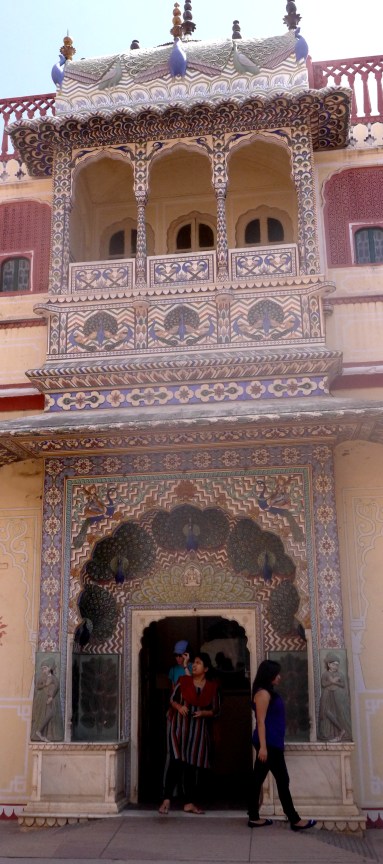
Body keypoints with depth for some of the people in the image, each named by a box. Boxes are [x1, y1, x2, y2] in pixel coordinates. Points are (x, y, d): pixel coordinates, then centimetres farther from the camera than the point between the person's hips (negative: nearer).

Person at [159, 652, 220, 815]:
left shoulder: (212, 687, 2)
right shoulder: (183, 681, 0)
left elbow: (215, 710, 7)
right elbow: (172, 699, 7)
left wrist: (204, 713, -12)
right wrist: (179, 707, -13)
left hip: (199, 730, 2)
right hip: (180, 727, -2)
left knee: (192, 766, 8)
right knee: (176, 762, -12)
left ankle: (190, 803, 16)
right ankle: (166, 800, -6)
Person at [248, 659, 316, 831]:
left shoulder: (268, 692, 15)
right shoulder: (263, 693, -15)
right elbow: (261, 721, -19)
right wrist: (263, 746, -23)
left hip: (272, 743, 9)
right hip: (268, 743, -9)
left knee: (258, 779, 10)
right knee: (282, 780, -2)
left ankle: (254, 818, 15)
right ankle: (294, 820, 4)